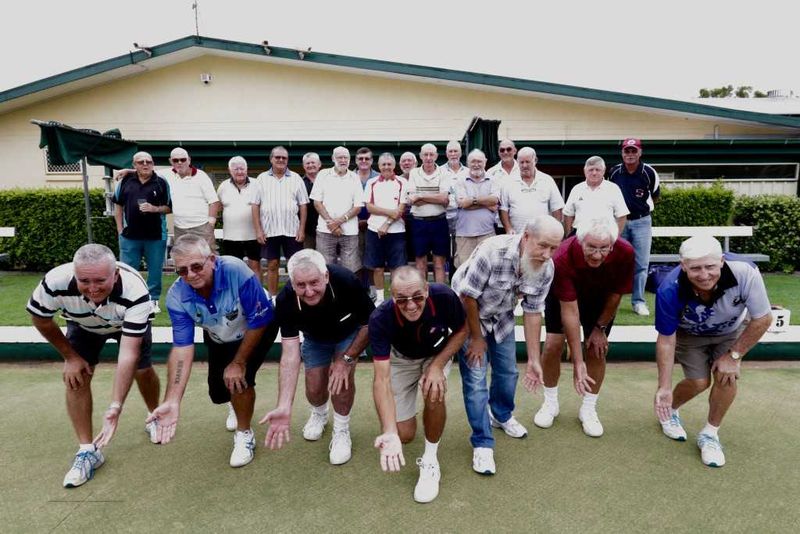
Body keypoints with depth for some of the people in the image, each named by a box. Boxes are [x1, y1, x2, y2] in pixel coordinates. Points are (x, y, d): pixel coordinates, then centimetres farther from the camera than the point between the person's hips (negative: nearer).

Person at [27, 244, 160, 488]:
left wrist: (115, 406, -51)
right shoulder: (56, 282, -39)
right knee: (76, 377, -11)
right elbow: (40, 318, -15)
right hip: (83, 325, 2)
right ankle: (87, 450, 2)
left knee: (142, 370, -1)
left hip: (129, 321, -1)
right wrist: (70, 356, -11)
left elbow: (128, 354, -45)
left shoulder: (135, 292, -45)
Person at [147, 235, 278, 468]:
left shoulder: (236, 271, -40)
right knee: (219, 393, 8)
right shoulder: (176, 297, -27)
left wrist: (239, 363, -21)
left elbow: (259, 321, -29)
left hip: (259, 329, -4)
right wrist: (172, 401, -36)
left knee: (238, 378, -24)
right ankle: (241, 404, 48)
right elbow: (182, 347, -27)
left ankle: (244, 435, 5)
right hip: (219, 339, 5)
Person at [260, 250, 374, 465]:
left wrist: (347, 359, -24)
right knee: (314, 388, -1)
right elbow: (290, 354, -38)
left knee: (342, 376, -21)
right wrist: (284, 407, -46)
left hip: (349, 332, -1)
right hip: (315, 337, 2)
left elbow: (370, 323, -24)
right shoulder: (285, 300, -36)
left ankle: (341, 431, 5)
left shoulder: (347, 282, -40)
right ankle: (319, 414, 37)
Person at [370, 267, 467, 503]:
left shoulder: (444, 297, -35)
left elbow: (461, 331, -13)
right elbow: (382, 378, -41)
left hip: (438, 353, 1)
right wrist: (390, 433, -53)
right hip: (401, 358, 0)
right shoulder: (380, 319, -38)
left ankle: (430, 461, -4)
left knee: (434, 395, -30)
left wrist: (437, 365, -27)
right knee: (405, 435, -4)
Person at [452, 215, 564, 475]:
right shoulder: (494, 251, -37)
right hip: (467, 312, -5)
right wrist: (476, 337, -16)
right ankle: (482, 444, 6)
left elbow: (532, 312, -8)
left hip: (501, 316, 5)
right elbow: (468, 296, -27)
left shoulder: (546, 269, -18)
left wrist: (534, 359, -6)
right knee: (475, 378, -9)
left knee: (508, 372, 12)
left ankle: (502, 416, 41)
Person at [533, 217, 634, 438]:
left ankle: (588, 409, 15)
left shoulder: (625, 252, -35)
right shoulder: (563, 258, -41)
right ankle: (550, 403, 14)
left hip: (600, 298, 2)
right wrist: (578, 362, -36)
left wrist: (600, 327, -6)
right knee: (553, 345, -8)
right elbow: (569, 311, -37)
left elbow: (616, 294, -15)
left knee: (597, 350, -4)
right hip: (563, 295, -1)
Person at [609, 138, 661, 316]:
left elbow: (655, 195, 9)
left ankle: (638, 302, 9)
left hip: (641, 222, -1)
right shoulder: (614, 172, -4)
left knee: (641, 264, 1)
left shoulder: (649, 172, -8)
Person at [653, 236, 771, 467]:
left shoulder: (745, 273, -38)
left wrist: (734, 355, -17)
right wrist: (664, 388, -23)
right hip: (689, 333, -1)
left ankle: (710, 434, 7)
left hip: (731, 331, 1)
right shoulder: (670, 290, -37)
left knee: (727, 376, -17)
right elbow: (666, 339, -23)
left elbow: (762, 319, -21)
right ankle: (670, 411, 24)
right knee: (699, 382, -10)